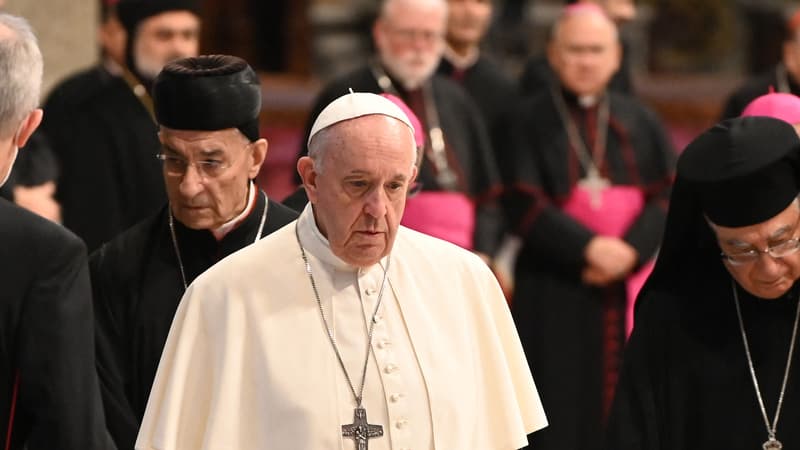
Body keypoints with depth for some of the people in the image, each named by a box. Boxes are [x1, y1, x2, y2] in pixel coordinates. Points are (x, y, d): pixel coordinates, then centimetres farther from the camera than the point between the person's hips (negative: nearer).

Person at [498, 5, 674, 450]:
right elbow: (524, 205, -8)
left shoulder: (641, 122, 11)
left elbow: (668, 196, 1)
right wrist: (590, 247, -19)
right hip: (555, 296, -2)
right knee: (563, 410, -4)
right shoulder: (529, 121, 2)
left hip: (630, 290, 3)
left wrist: (629, 250, -16)